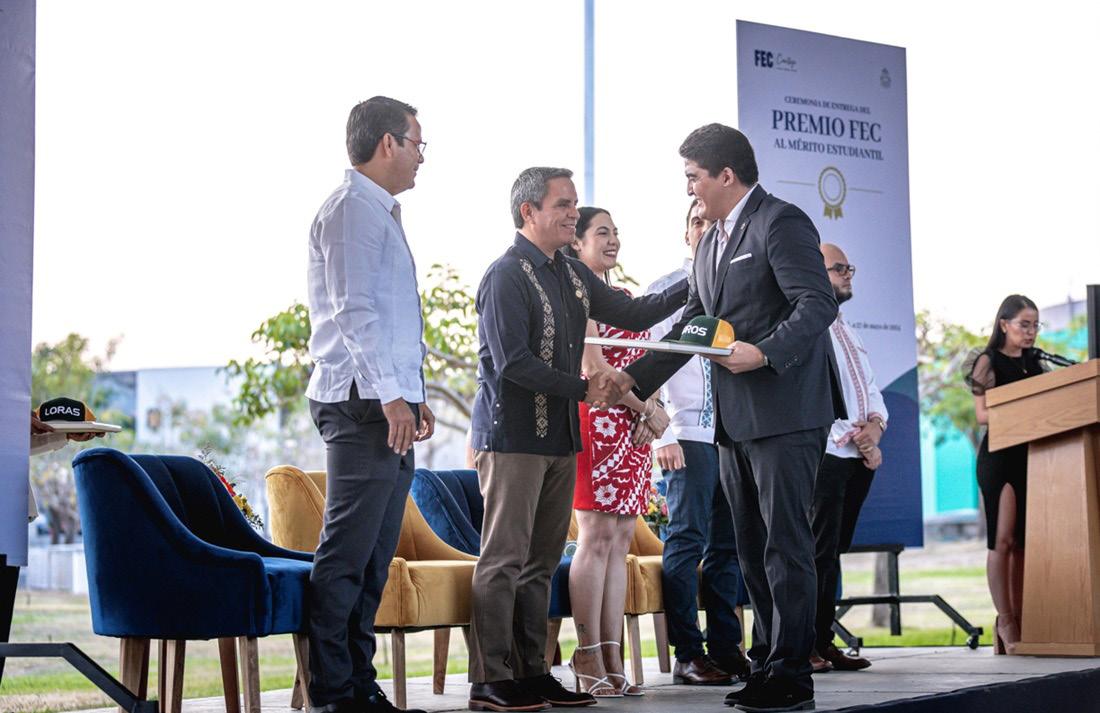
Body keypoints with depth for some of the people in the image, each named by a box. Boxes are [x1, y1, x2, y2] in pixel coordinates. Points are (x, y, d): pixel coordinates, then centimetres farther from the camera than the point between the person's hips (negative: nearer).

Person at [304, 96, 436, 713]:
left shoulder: (381, 214, 24)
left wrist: (413, 396, 20)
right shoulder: (352, 210, -8)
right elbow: (353, 309, -17)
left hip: (389, 406, 10)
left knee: (375, 557, 10)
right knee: (348, 552, -9)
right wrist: (390, 395, -22)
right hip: (364, 403, -10)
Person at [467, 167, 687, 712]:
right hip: (512, 437, -8)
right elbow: (513, 364, -18)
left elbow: (632, 314, 18)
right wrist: (583, 390, -15)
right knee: (504, 559, -7)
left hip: (560, 437, 8)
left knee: (541, 560, 9)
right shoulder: (507, 275, -11)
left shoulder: (572, 275, 16)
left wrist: (694, 288, 7)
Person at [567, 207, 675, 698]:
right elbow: (593, 367, -12)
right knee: (597, 538, -9)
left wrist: (651, 413, -1)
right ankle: (589, 661, -7)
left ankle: (613, 661, 4)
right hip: (599, 422, -8)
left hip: (635, 428, 8)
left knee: (620, 541, 4)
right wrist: (650, 409, -8)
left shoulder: (623, 297, 21)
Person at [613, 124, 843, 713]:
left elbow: (818, 305, -18)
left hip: (785, 414, -9)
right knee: (752, 548, 11)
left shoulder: (781, 223, -9)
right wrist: (635, 377, 18)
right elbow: (691, 323, 24)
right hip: (734, 419, 9)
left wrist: (764, 353, -28)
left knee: (785, 543, -6)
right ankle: (765, 663, 18)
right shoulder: (710, 243, 19)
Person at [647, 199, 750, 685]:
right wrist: (661, 435, -11)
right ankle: (687, 655, -1)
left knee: (729, 541, 7)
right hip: (688, 434, -4)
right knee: (687, 539, -6)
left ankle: (725, 647, 14)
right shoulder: (665, 290, 2)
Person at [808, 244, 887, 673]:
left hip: (859, 457, 8)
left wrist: (875, 425, 0)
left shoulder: (848, 334, 24)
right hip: (825, 455, -8)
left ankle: (823, 642, 11)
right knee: (818, 550, -10)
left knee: (833, 551, 9)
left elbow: (871, 392, 22)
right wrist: (850, 437, -14)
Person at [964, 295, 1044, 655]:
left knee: (1023, 541, 3)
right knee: (1003, 539, -9)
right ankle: (1005, 621, -7)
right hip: (999, 456, -6)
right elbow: (982, 413, -9)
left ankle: (1018, 619, 6)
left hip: (1030, 454, 6)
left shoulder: (1033, 363, 17)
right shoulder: (988, 361, -1)